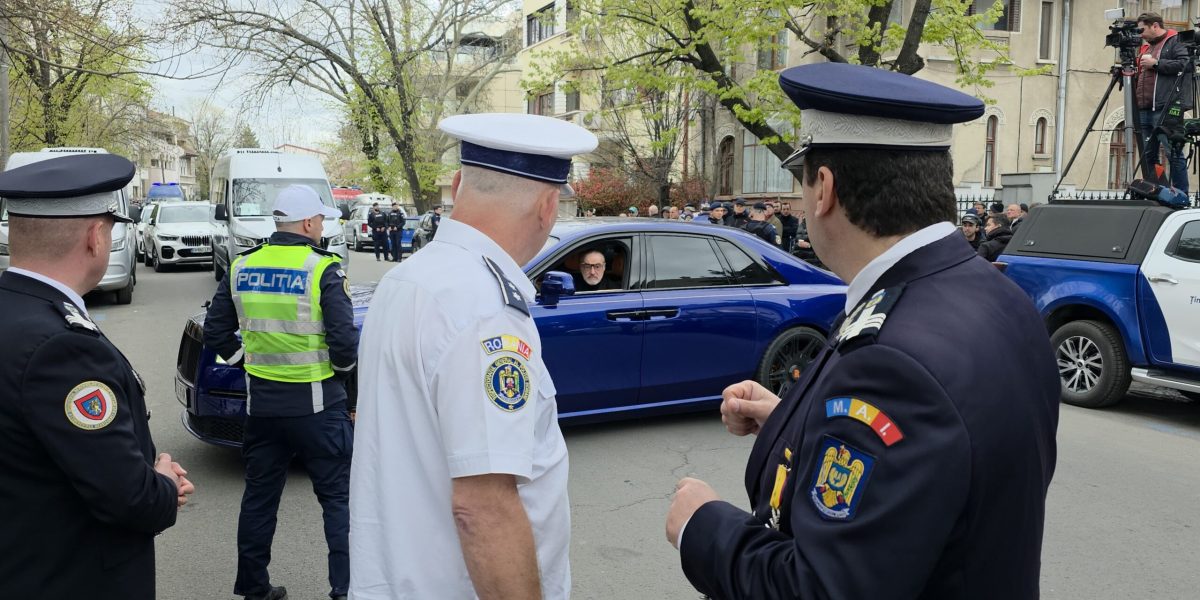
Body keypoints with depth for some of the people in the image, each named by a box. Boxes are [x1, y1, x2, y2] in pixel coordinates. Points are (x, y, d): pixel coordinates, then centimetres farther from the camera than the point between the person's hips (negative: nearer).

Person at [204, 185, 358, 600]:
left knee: (259, 495, 17)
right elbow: (345, 343, -17)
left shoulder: (242, 268, 3)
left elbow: (215, 333, 9)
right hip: (316, 402, -5)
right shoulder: (324, 269, -13)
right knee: (338, 496, 6)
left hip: (261, 401, 5)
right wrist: (343, 367, 3)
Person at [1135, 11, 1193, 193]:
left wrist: (1156, 63, -11)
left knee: (1173, 152, -10)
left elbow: (1185, 64, -12)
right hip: (1144, 109, 8)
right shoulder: (1145, 47, 26)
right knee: (1149, 154, 7)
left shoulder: (1175, 41, 3)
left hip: (1166, 108, -8)